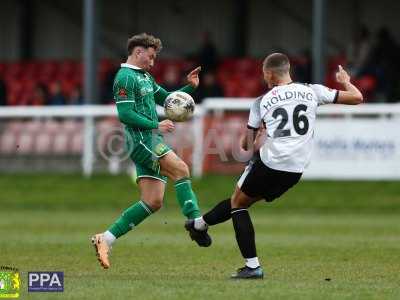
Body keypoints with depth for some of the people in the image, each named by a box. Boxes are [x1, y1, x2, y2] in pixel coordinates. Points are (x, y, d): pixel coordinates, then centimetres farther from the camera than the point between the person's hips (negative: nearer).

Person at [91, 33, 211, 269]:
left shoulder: (145, 77, 22)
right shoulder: (125, 77, -8)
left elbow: (166, 99, 29)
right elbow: (125, 114, -16)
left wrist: (190, 87, 13)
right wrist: (155, 126, -16)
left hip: (152, 142, 10)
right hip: (141, 140, -10)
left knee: (153, 202, 2)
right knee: (181, 169, -25)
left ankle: (105, 239, 4)